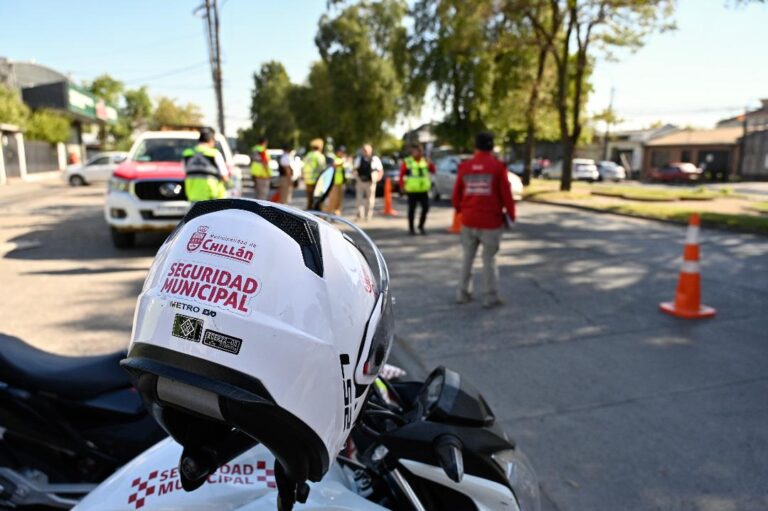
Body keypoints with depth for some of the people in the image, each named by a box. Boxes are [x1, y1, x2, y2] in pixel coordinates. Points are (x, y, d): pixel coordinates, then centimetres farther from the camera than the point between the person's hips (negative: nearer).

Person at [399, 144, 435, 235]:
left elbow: (433, 170, 4)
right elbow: (401, 175, -1)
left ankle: (421, 226, 17)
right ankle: (411, 228, 17)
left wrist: (429, 163, -11)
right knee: (412, 209, 4)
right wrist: (402, 186, -7)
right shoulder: (407, 162, -2)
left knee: (425, 208, -2)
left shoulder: (425, 161, 11)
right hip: (412, 191, -3)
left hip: (423, 190, 3)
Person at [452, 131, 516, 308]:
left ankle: (463, 293, 21)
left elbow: (456, 193, 7)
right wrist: (510, 214, 6)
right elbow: (506, 194, -7)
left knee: (468, 257, 15)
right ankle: (491, 297, 10)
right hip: (490, 221, -3)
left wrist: (460, 209, 24)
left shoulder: (464, 167, 3)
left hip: (468, 220, 3)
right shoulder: (498, 167, -7)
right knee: (489, 259, 5)